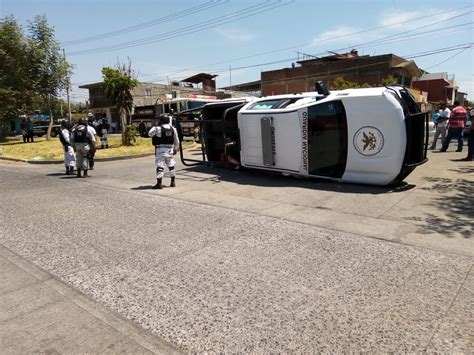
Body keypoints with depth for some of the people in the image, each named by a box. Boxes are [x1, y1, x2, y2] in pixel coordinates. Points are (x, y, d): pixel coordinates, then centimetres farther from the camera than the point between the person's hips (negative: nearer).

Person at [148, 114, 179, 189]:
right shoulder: (173, 129, 6)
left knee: (160, 166, -4)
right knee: (171, 165, 16)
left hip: (160, 149, -5)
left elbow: (150, 134, 4)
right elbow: (176, 141, 10)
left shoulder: (157, 128, -10)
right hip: (169, 149, 5)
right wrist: (175, 149, 22)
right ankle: (173, 182, 22)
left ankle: (159, 183, -7)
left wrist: (155, 127, 16)